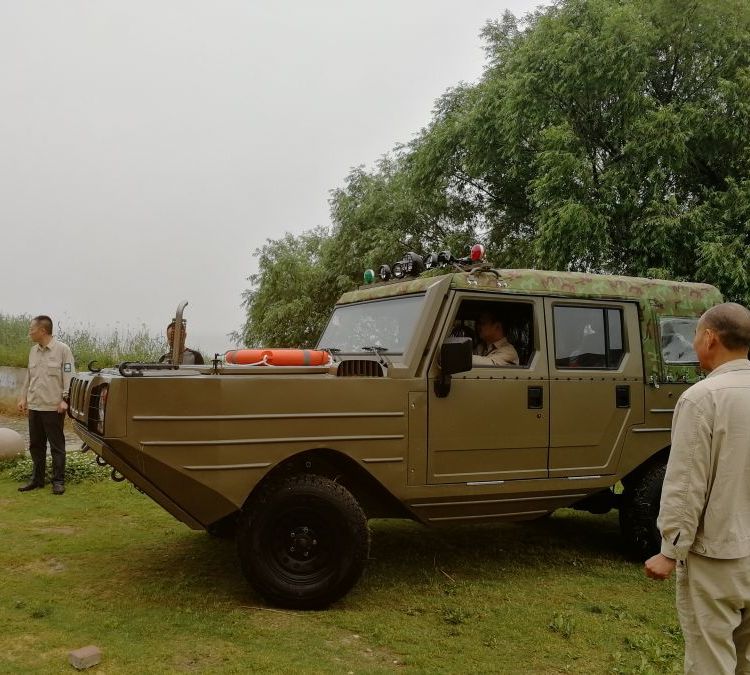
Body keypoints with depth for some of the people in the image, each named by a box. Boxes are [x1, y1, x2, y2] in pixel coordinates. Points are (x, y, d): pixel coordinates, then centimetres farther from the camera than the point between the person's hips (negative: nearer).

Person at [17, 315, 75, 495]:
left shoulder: (62, 349, -8)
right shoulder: (33, 351, 12)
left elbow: (69, 376, -10)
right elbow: (28, 377, 20)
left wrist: (65, 399, -15)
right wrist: (23, 397, 15)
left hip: (53, 407, -7)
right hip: (34, 406, 7)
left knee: (57, 446, 1)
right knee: (36, 445, 13)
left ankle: (58, 481, 7)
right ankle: (37, 479, 23)